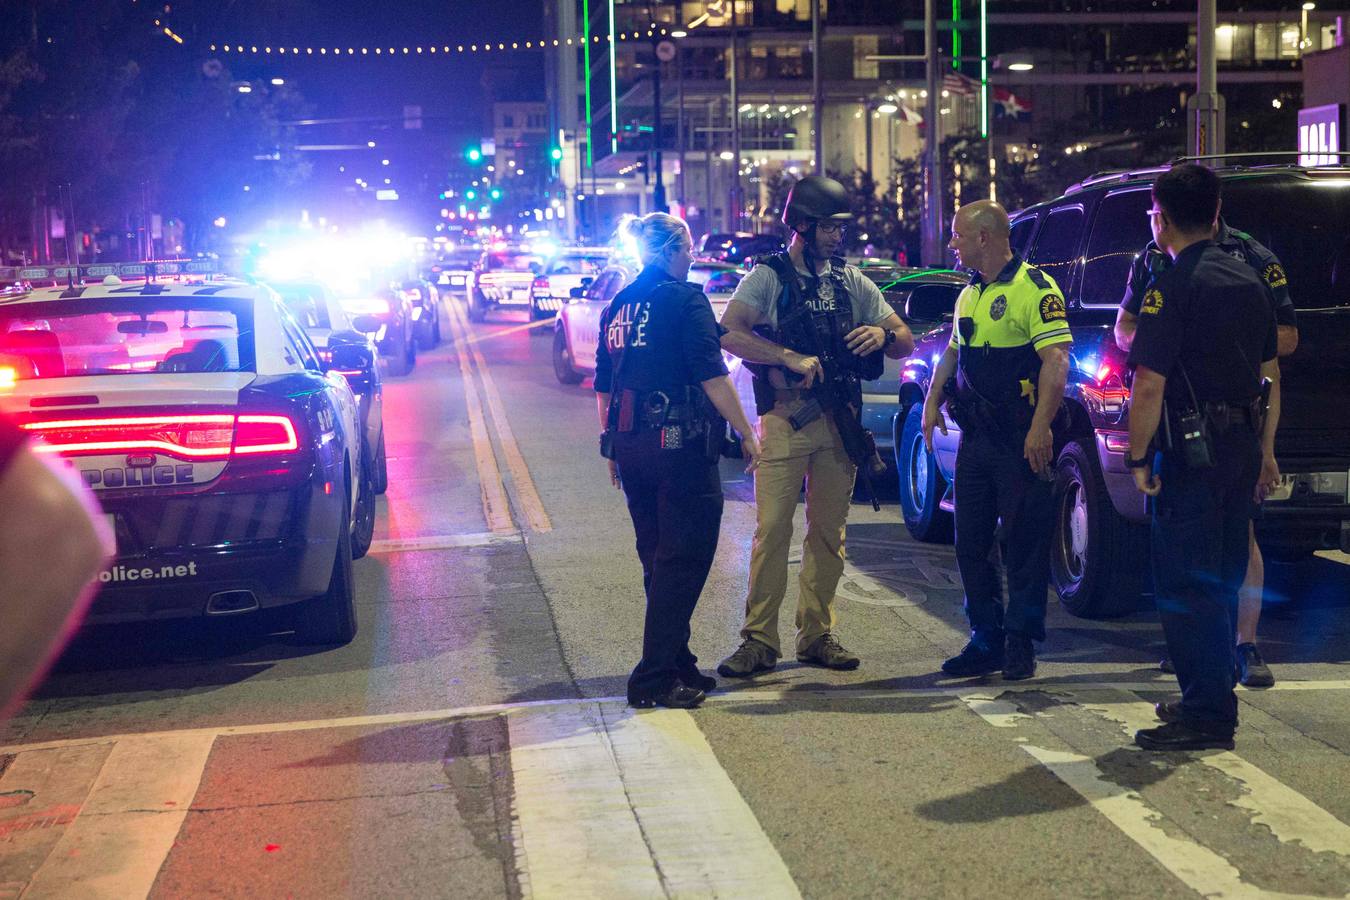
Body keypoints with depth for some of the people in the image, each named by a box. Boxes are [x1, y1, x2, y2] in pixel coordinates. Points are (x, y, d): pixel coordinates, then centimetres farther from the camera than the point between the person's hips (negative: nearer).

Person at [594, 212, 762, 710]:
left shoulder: (617, 307, 13)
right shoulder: (684, 299, -9)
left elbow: (603, 385, 17)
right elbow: (711, 376, -15)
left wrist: (613, 446, 25)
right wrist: (747, 433, -8)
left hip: (630, 445, 8)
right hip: (680, 444, -8)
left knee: (658, 560, 17)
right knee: (683, 561, -1)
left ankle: (675, 663, 25)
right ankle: (655, 677, -3)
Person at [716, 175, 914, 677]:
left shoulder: (851, 282, 14)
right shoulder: (768, 277, 1)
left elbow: (906, 342, 15)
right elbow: (729, 334, -15)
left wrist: (883, 335, -9)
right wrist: (791, 358, -23)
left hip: (839, 424, 4)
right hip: (784, 422, -4)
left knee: (828, 534, 8)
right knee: (772, 532, -7)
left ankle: (817, 636, 16)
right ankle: (759, 641, -2)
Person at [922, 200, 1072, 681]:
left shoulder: (1034, 288, -10)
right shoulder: (969, 295, 17)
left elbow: (1056, 360, -18)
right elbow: (953, 353, 27)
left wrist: (1040, 428, -25)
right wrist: (932, 402, 11)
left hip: (1019, 441, -8)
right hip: (975, 438, 8)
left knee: (1025, 542, -1)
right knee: (971, 543, 9)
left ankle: (1020, 642, 7)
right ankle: (985, 641, 17)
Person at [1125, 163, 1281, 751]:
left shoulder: (1172, 288, -13)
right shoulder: (1248, 281, 12)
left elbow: (1149, 385, -19)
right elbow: (1271, 374, 18)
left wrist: (1138, 459, -11)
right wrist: (1263, 448, 23)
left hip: (1193, 452, -8)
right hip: (1242, 447, 8)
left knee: (1185, 584, -4)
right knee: (1220, 580, 16)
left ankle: (1206, 716, -4)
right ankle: (1210, 699, 26)